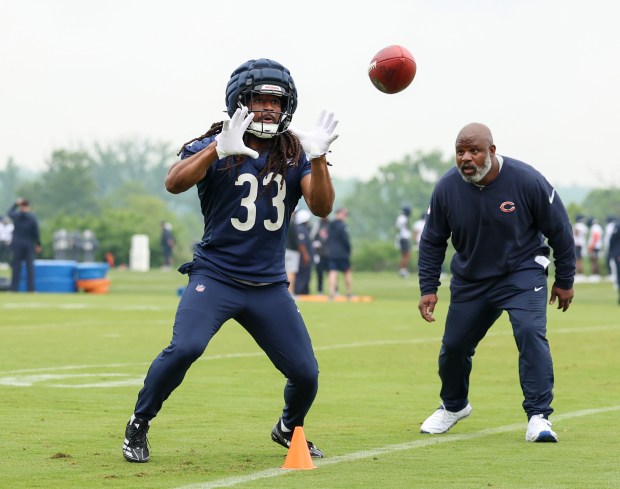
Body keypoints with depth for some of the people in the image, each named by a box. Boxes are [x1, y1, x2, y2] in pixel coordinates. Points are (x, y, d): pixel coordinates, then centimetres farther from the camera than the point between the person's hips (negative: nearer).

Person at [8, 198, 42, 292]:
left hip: (17, 245, 2)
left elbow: (10, 212, 22)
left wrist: (16, 204, 30)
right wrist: (38, 245, 2)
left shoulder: (16, 216, -3)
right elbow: (36, 232, -8)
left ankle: (14, 288, 2)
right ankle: (30, 288, -2)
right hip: (29, 245, -2)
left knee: (16, 267, 5)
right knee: (30, 267, 1)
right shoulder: (33, 218, -9)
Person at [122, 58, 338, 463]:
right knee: (185, 348, -26)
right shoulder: (213, 147, -5)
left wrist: (317, 159, -26)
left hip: (270, 286, 3)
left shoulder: (295, 155, 4)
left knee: (305, 374, 1)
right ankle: (139, 425, -5)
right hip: (215, 276, -3)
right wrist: (219, 148, -39)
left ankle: (289, 429, 33)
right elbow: (174, 183, -24)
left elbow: (322, 207, -9)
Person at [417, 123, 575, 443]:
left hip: (522, 273, -3)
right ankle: (453, 405, 37)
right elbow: (432, 241, 2)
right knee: (454, 345, 8)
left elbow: (559, 230, -7)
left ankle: (538, 416, -17)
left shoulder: (527, 181, -21)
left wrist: (564, 281, -2)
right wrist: (428, 288, -3)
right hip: (470, 279, 3)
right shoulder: (446, 188, -13)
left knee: (530, 332, -23)